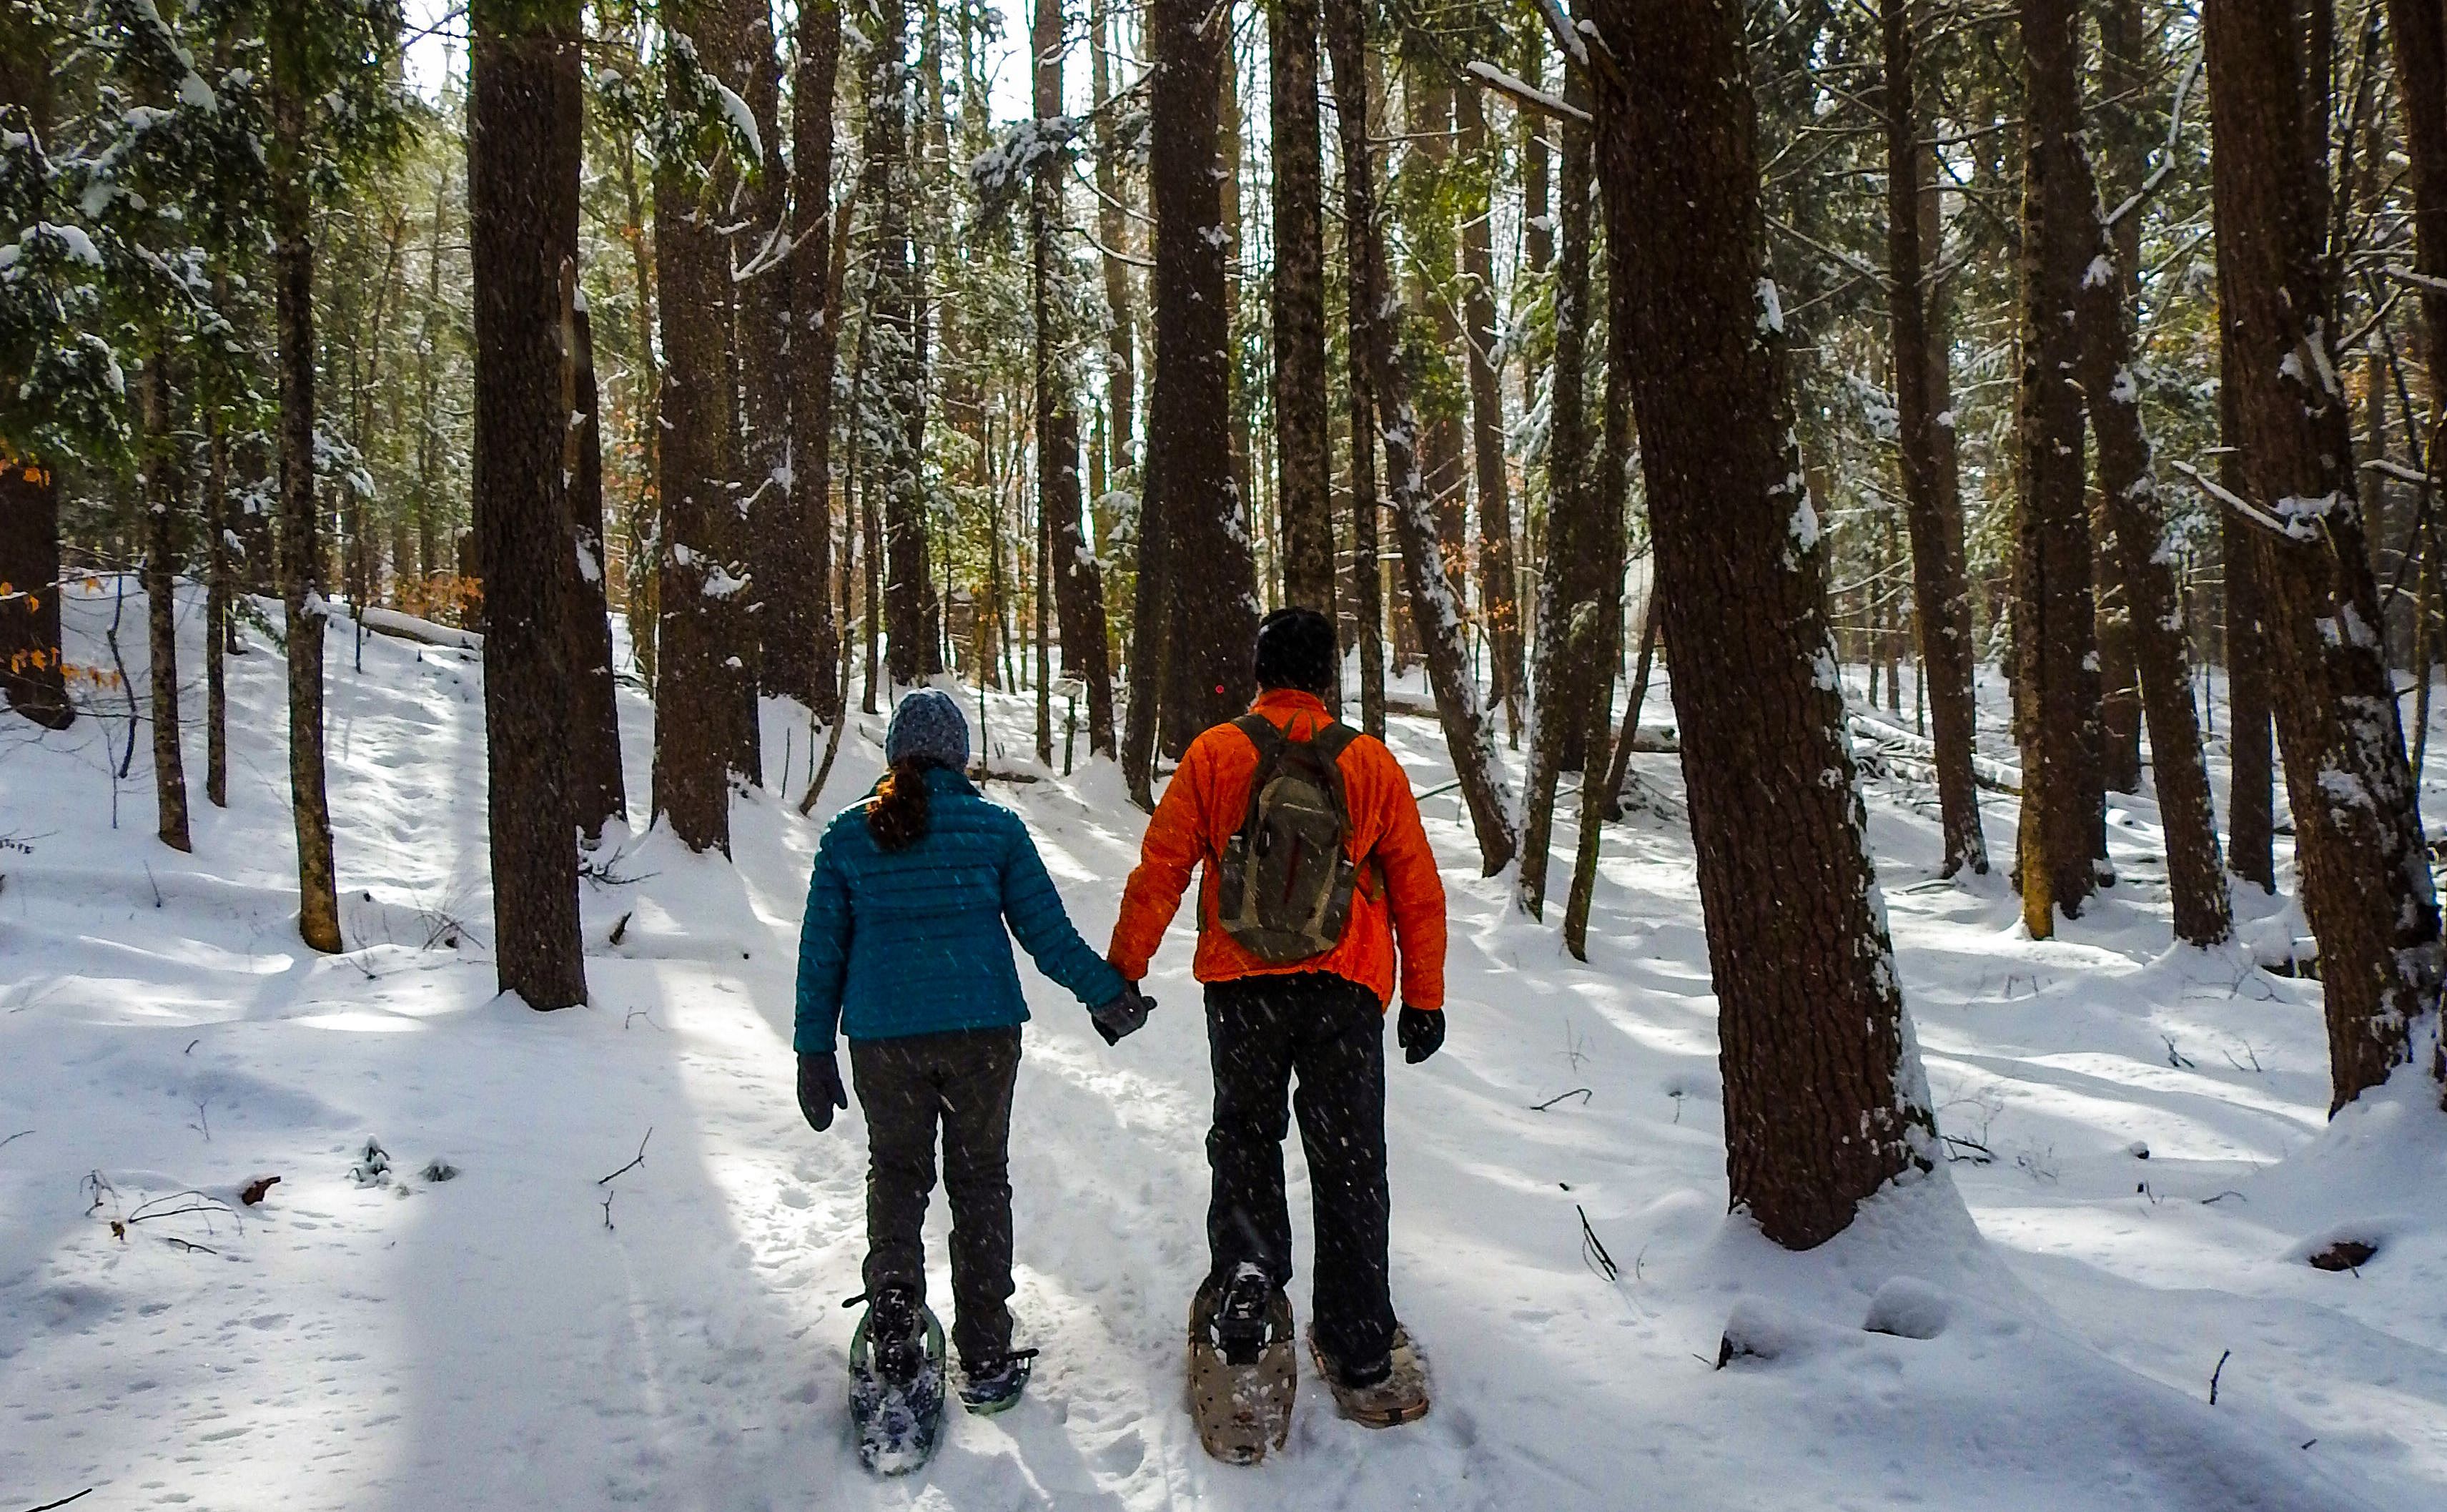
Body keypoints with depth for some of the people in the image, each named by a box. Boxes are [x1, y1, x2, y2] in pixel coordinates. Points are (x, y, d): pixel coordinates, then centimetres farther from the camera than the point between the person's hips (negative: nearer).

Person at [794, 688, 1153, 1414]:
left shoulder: (848, 835, 1)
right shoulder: (996, 828, -3)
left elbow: (822, 953, 4)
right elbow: (1047, 932, -2)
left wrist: (814, 1052, 10)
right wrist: (1111, 995, 10)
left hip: (882, 1038, 1)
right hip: (981, 1032, 0)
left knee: (895, 1176, 18)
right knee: (980, 1181, 11)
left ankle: (892, 1320, -1)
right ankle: (986, 1359, 15)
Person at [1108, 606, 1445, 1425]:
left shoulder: (1213, 755, 0)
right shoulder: (1371, 761, 2)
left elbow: (1159, 871, 0)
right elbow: (1416, 888, 5)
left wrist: (1121, 972, 9)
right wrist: (1424, 999, 12)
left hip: (1241, 986, 0)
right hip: (1347, 987, 0)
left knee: (1244, 1140, 19)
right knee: (1349, 1167, 8)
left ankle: (1246, 1270, -1)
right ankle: (1360, 1353, 10)